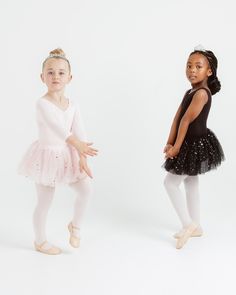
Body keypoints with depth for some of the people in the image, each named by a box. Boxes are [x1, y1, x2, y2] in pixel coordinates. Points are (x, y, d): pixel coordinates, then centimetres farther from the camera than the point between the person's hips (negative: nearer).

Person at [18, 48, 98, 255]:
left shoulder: (73, 105, 1)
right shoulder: (42, 103, -20)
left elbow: (79, 131, -6)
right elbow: (57, 126, -35)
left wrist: (82, 158, -17)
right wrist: (77, 144, -48)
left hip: (67, 156, 6)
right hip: (47, 156, -6)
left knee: (86, 190, 3)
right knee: (45, 203, 5)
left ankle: (75, 225, 28)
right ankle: (40, 241, 26)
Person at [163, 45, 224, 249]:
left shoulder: (201, 93, -22)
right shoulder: (191, 92, 9)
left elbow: (186, 121, -21)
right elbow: (177, 118, 4)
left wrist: (176, 147, -15)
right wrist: (170, 144, -3)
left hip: (196, 145, -10)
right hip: (193, 144, 10)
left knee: (170, 183, -2)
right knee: (191, 183, 17)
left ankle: (188, 225, 4)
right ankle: (195, 227, 28)